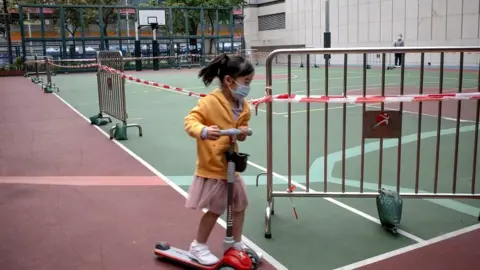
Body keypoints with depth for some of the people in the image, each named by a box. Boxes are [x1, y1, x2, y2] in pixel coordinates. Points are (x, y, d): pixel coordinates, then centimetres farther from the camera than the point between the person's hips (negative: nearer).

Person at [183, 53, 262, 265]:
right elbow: (190, 121, -24)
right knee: (216, 209, 1)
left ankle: (237, 244, 34)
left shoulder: (243, 106, 2)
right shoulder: (209, 102, -21)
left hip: (231, 164, 8)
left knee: (240, 204, 16)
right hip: (212, 166, -8)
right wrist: (203, 131, -44)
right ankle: (198, 247, 22)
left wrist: (243, 132, -8)